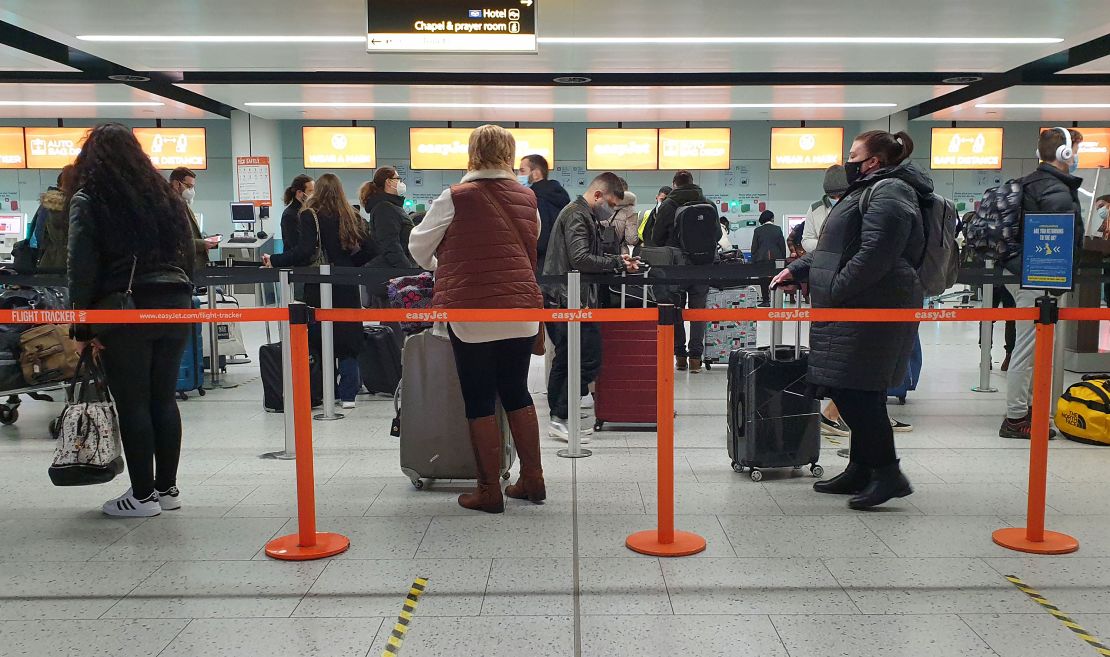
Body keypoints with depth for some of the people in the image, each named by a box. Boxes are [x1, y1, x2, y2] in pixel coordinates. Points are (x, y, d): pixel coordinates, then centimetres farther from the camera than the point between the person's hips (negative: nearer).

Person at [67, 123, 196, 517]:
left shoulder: (88, 200, -1)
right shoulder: (165, 194, 13)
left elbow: (82, 268, -6)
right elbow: (188, 253, 13)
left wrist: (82, 329, -3)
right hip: (175, 306, 5)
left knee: (132, 404, 3)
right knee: (164, 398, 11)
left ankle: (143, 496, 8)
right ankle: (167, 488, 18)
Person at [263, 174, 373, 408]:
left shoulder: (310, 216, -5)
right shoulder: (352, 217, 6)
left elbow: (304, 253, -15)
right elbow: (367, 251, 7)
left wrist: (273, 260, -7)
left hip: (319, 288, -3)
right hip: (347, 287, 3)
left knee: (321, 339, 6)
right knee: (349, 339, 7)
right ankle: (348, 395, 7)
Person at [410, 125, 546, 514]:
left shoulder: (457, 198, -7)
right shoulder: (527, 198, 6)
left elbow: (419, 248, 5)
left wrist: (437, 265, 26)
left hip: (472, 312, -5)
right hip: (521, 309, 5)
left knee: (479, 401, 4)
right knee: (516, 393, 16)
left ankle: (490, 492, 11)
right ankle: (532, 481, 22)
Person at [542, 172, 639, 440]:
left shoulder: (583, 214, 22)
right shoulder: (576, 215, -11)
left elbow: (590, 256, 23)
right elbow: (580, 258, -20)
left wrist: (617, 261, 9)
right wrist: (617, 263, -12)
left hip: (562, 300, 11)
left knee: (564, 361, 12)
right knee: (589, 360, -9)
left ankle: (559, 419, 18)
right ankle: (561, 418, -6)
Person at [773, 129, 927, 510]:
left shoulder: (889, 192, -10)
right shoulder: (869, 191, 24)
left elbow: (874, 255, -21)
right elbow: (836, 249, 29)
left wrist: (833, 293, -17)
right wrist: (796, 270, 23)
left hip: (873, 310, -10)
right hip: (856, 310, 10)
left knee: (855, 391, -13)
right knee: (859, 393, 12)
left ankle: (888, 474, -7)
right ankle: (860, 471, 19)